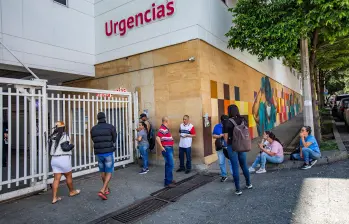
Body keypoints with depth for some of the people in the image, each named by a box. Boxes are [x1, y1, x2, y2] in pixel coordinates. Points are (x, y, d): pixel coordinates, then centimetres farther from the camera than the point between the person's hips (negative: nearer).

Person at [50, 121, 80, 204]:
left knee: (56, 178, 8)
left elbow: (50, 148, 10)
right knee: (69, 176, 13)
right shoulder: (64, 136, -11)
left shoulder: (52, 137, 8)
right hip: (63, 159, -6)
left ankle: (54, 198, 9)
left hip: (54, 159, 6)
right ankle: (72, 191, 30)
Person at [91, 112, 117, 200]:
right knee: (109, 173, 4)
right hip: (108, 153, -4)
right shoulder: (111, 127, -8)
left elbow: (94, 141, 10)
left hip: (98, 153, 4)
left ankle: (106, 189, 33)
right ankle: (102, 191, -11)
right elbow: (114, 140, -1)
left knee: (103, 171, 20)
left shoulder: (93, 129, 3)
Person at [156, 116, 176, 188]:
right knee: (170, 165, -8)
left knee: (168, 164, 18)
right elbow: (157, 138, -28)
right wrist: (161, 147, -24)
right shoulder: (162, 129, -18)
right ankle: (168, 182, -1)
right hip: (167, 149, -10)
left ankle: (169, 179, 30)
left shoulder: (166, 128, 14)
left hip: (169, 148, 10)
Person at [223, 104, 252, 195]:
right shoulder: (243, 120, 1)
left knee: (235, 167, 3)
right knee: (244, 165, 22)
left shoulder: (227, 122, -12)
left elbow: (226, 137, -10)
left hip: (232, 146, -5)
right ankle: (248, 184, 39)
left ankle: (238, 189, 12)